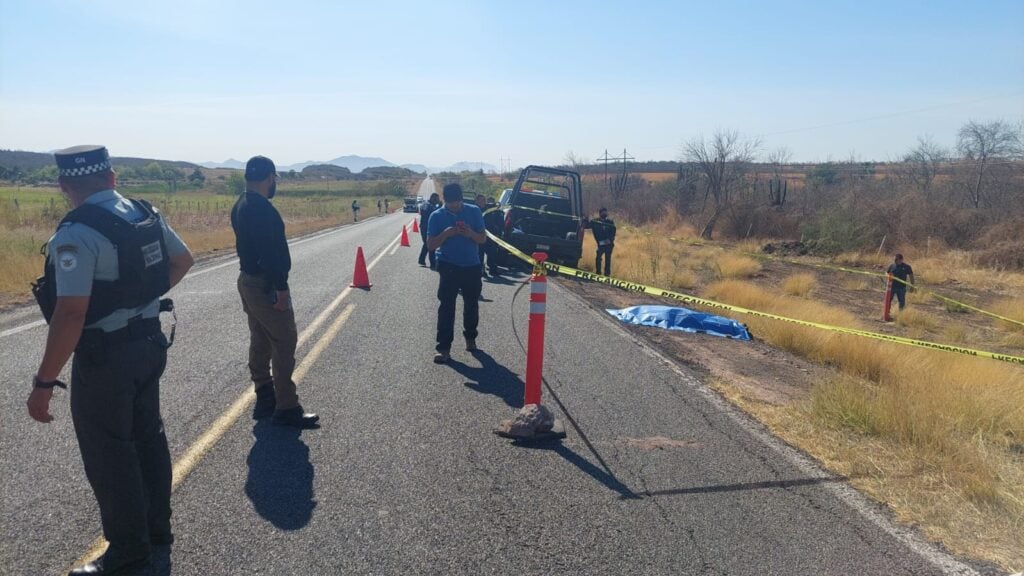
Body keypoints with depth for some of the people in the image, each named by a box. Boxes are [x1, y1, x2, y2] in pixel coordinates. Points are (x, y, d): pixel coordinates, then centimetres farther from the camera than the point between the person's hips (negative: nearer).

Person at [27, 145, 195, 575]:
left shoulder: (77, 234, -22)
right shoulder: (147, 214, 1)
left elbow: (70, 315, -28)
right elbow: (183, 260, 17)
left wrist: (44, 383, -22)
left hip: (105, 357, -8)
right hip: (149, 343, 8)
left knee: (108, 456, 8)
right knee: (148, 437, 21)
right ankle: (157, 527, 36)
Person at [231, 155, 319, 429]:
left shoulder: (241, 205, 11)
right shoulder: (262, 208, -21)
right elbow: (269, 253, -26)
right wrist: (281, 288, -23)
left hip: (249, 281, 10)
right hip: (266, 285, -10)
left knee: (260, 342, 16)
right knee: (285, 343, -4)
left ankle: (264, 400, 25)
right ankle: (286, 408, 0)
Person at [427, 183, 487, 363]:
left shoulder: (474, 211, -2)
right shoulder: (437, 216, -4)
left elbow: (483, 239, 1)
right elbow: (430, 245, -5)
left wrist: (471, 234, -20)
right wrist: (445, 234, -22)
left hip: (472, 266, 2)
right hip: (449, 267, -2)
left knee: (471, 304, 13)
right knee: (446, 307, -6)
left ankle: (470, 338, 34)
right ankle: (444, 348, -5)